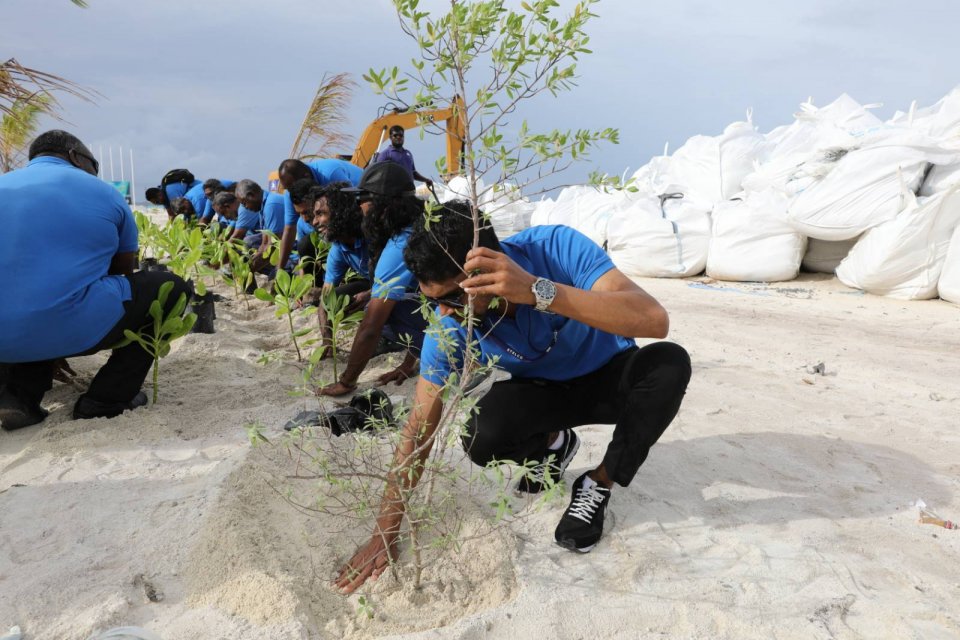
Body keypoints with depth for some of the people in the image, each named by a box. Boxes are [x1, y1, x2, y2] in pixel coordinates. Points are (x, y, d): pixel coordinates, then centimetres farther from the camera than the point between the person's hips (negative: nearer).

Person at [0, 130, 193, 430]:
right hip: (71, 327, -6)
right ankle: (109, 397, 8)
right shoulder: (104, 192, 8)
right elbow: (124, 273, 19)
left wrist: (44, 350, 37)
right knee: (172, 288, 14)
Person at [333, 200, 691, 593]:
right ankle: (552, 444, 9)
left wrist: (537, 290, -53)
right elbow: (418, 430, -19)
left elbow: (654, 321, -43)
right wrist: (385, 535, -20)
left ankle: (598, 485, -9)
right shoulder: (450, 327, -24)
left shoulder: (557, 248, -31)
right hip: (544, 392, 1)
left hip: (611, 378, -1)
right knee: (481, 438, -29)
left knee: (669, 363, -33)